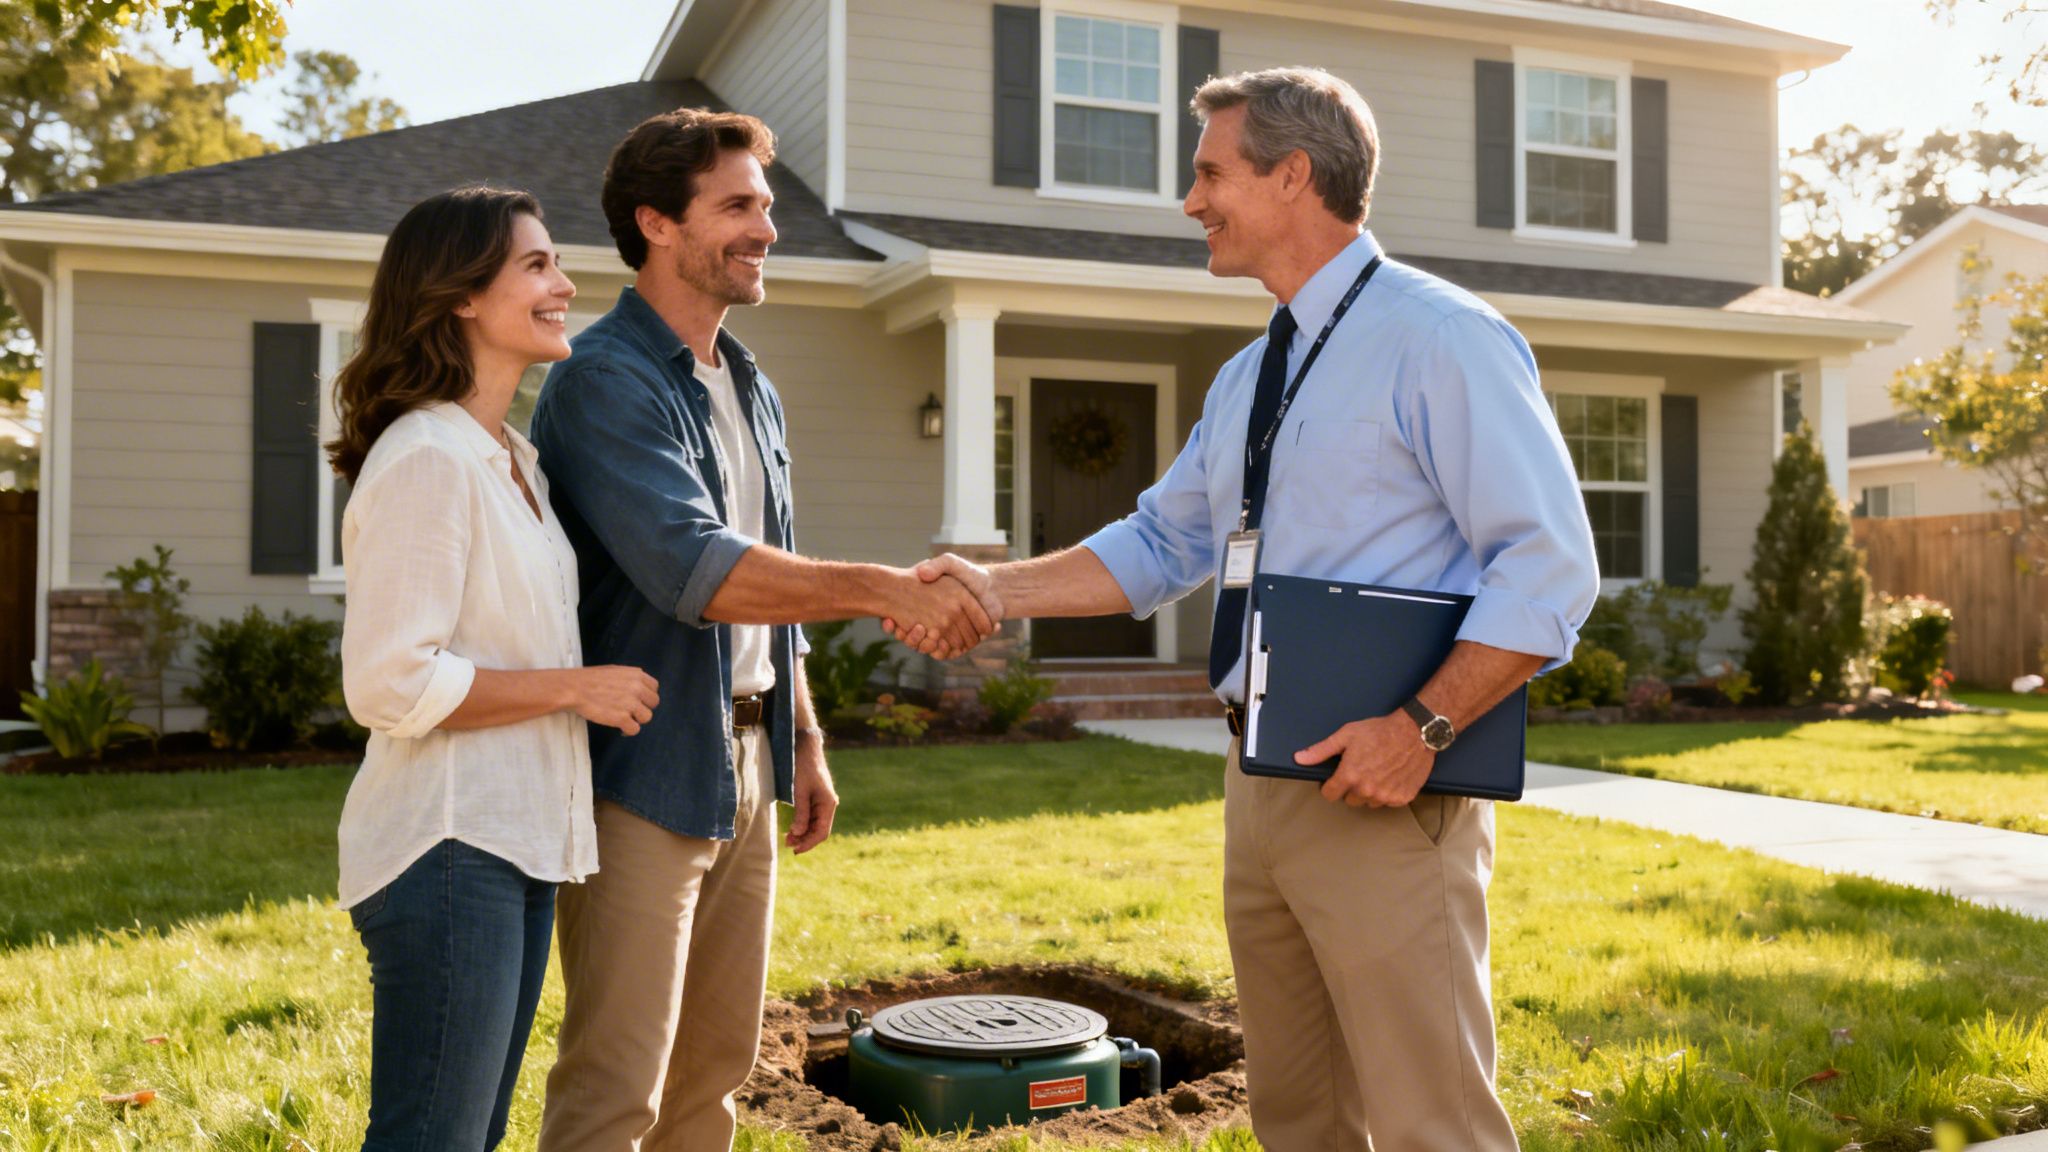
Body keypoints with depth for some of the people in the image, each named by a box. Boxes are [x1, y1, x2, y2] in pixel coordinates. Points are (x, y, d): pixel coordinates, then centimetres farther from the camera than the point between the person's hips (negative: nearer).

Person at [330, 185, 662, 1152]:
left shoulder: (513, 458, 15)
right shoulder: (426, 459, -15)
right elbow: (390, 684, -21)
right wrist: (574, 689, -15)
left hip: (517, 847, 10)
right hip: (447, 851, -10)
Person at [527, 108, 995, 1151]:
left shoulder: (753, 390, 14)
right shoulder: (604, 380, -14)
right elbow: (697, 572, -27)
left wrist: (804, 739, 17)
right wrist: (886, 589, -29)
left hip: (745, 761, 8)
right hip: (645, 771, -8)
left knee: (716, 1066, 15)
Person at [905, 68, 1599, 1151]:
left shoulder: (1440, 340, -11)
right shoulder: (1247, 380, 16)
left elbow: (1549, 568, -16)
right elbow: (1158, 546, 20)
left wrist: (1422, 727, -23)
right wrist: (998, 589, 8)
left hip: (1382, 793, -8)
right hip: (1264, 781, 8)